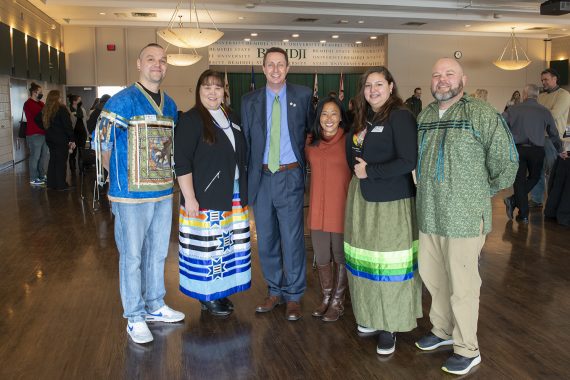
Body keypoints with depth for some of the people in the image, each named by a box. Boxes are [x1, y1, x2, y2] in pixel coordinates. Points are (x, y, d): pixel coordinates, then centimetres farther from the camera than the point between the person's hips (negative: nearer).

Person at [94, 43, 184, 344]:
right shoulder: (123, 101, -10)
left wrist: (165, 173, 14)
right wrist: (120, 177, 2)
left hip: (163, 191, 7)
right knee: (132, 255, 4)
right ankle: (135, 317, 19)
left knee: (158, 252, 16)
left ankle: (155, 306, 33)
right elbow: (102, 144, -7)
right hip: (132, 194, -6)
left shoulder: (170, 105, 10)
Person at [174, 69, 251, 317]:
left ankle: (220, 291, 26)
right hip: (205, 198, -7)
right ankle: (206, 297, 16)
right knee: (207, 247, 0)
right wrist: (189, 197, -19)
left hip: (233, 198, 7)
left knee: (226, 245, 11)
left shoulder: (228, 119, 13)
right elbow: (182, 163, -14)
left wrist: (242, 193, 18)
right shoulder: (191, 120, -8)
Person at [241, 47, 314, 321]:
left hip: (290, 177, -2)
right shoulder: (250, 101, 7)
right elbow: (246, 141, 6)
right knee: (266, 239, 12)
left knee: (292, 239, 1)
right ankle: (274, 291, 29)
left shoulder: (303, 95, 2)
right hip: (261, 177, 3)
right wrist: (247, 178, 3)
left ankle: (293, 296, 18)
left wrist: (304, 164, 2)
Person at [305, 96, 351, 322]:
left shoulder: (349, 140, -8)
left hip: (342, 208, -4)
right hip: (318, 208, 4)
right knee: (322, 257, 15)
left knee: (340, 256, 10)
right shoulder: (311, 141, 6)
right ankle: (326, 298, 33)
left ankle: (337, 302, 25)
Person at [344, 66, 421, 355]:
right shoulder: (363, 118, 12)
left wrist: (370, 171, -14)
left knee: (389, 262, 0)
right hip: (361, 197, 7)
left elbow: (408, 162, -17)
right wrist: (357, 171, 0)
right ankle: (371, 315, 27)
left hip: (391, 200, -7)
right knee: (366, 259, 11)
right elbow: (352, 152, 20)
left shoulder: (400, 116, -10)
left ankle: (390, 325, 14)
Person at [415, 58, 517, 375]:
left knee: (462, 285, 5)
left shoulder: (482, 114, -10)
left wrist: (482, 192, 0)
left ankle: (467, 349, 23)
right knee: (432, 277, 18)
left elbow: (506, 163, -9)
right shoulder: (424, 116, 9)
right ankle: (443, 331, 40)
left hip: (464, 217, -6)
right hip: (429, 215, 6)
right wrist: (424, 190, 11)